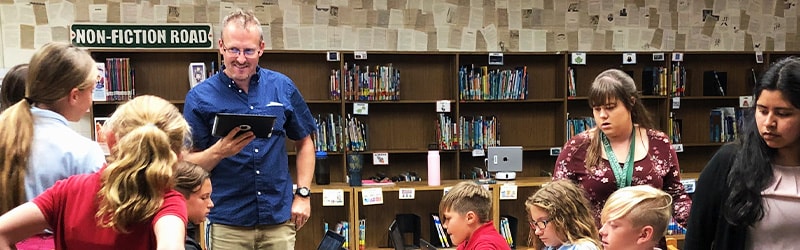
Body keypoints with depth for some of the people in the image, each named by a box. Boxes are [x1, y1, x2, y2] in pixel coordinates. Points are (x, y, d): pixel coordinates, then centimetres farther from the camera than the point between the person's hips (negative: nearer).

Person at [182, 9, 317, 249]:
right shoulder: (200, 97, -3)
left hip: (279, 216, 2)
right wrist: (219, 151, -21)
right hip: (228, 221, -2)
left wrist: (303, 194, 4)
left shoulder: (283, 87, 3)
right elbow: (190, 163, -3)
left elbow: (304, 142, 13)